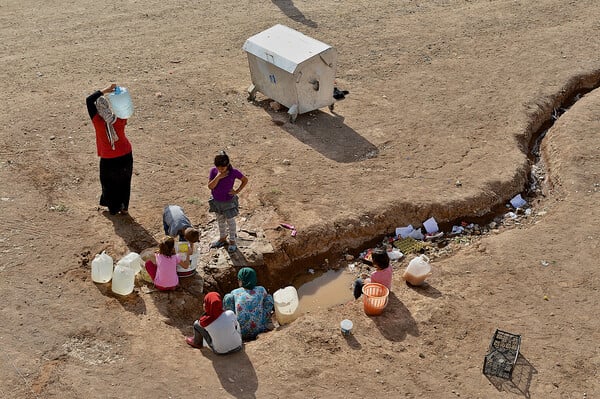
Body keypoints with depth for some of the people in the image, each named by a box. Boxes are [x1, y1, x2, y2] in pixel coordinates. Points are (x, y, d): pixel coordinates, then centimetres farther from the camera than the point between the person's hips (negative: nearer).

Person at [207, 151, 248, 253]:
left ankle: (232, 241, 29)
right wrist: (218, 177, -32)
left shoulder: (233, 172, -21)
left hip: (229, 202, -3)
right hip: (217, 201, 4)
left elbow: (245, 180, -6)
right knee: (220, 220, 22)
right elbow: (210, 186, -19)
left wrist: (237, 191, -12)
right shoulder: (213, 171, -15)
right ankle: (222, 239, 41)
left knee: (230, 222, 11)